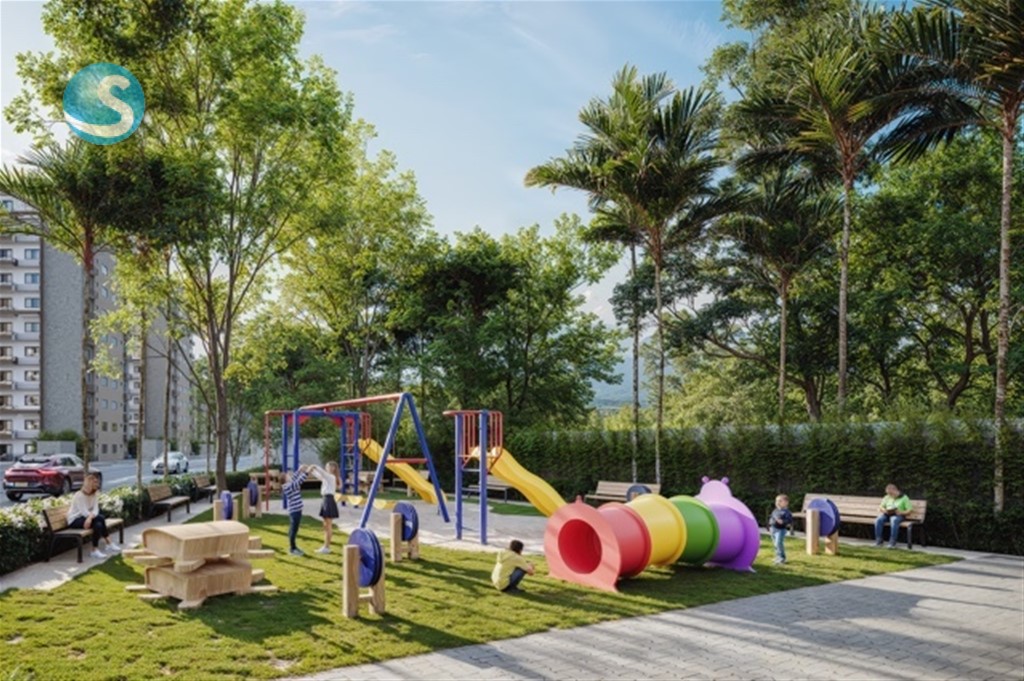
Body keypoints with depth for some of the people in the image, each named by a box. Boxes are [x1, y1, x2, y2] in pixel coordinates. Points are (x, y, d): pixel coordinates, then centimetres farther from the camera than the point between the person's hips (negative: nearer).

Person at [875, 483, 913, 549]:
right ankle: (878, 540, -25)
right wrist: (884, 510, -7)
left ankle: (892, 542, -37)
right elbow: (880, 506, 16)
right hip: (886, 515, 4)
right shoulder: (887, 497, 17)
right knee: (878, 520, -29)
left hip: (898, 515, -4)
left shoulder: (904, 498, 4)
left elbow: (909, 511, -3)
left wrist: (901, 513, -19)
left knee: (894, 520, -40)